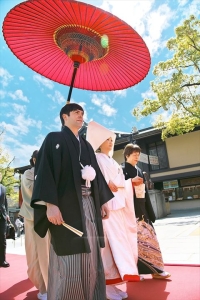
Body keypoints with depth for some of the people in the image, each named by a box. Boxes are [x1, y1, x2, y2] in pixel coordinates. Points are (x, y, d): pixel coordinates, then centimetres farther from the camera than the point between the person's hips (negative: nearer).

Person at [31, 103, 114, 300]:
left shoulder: (86, 146, 21)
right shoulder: (54, 139, 2)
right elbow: (44, 170, -10)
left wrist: (103, 201, 15)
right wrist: (50, 204, -21)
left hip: (89, 204, 7)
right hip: (65, 204, -6)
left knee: (90, 255, 11)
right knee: (69, 259, -3)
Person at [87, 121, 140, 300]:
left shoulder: (114, 162, 22)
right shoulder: (95, 158, 1)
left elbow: (122, 181, 13)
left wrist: (115, 185, -6)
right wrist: (107, 185, -19)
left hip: (117, 204, 7)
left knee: (119, 240, 6)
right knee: (109, 241, -10)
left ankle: (113, 282, 15)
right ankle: (106, 285, -1)